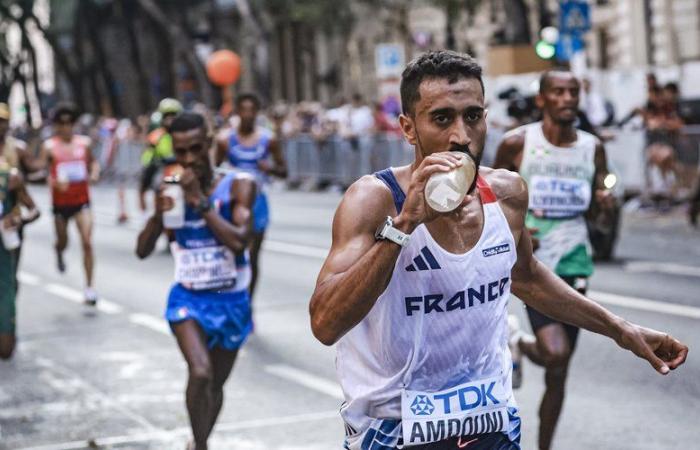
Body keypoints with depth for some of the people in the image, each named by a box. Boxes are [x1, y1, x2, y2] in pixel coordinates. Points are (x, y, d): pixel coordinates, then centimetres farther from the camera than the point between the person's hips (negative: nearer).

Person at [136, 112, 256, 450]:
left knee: (216, 383, 15)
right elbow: (143, 250, -1)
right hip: (188, 298, 0)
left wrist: (200, 202, -25)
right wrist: (159, 213, -19)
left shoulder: (238, 186, -10)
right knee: (200, 373, -25)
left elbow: (240, 241, -24)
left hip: (231, 300, 0)